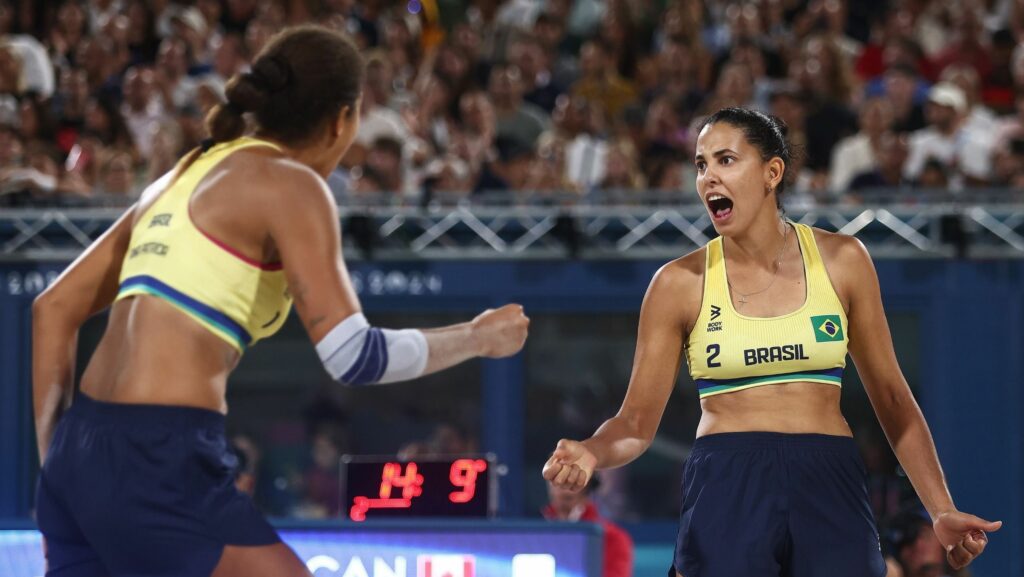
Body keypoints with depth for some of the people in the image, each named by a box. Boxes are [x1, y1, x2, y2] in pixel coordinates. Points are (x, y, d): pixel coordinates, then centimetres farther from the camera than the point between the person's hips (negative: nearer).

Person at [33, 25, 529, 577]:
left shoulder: (185, 177, 21)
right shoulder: (289, 185, -3)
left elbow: (54, 309, 20)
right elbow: (353, 356, -12)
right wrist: (477, 338, 4)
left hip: (79, 452, 8)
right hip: (159, 463, -8)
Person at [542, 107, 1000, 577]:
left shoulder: (840, 260, 5)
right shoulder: (681, 282, 1)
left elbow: (891, 396, 11)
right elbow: (637, 420, 2)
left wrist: (941, 511, 5)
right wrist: (590, 453, -20)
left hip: (830, 489, 1)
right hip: (725, 490, -1)